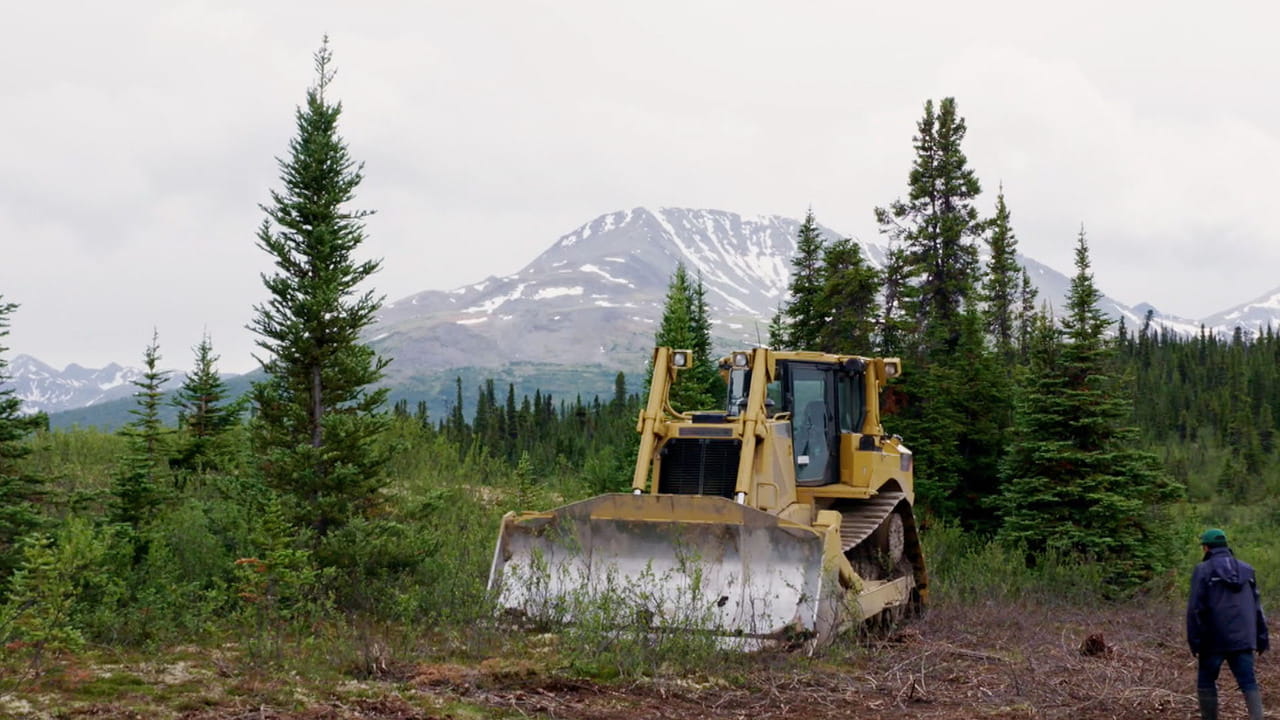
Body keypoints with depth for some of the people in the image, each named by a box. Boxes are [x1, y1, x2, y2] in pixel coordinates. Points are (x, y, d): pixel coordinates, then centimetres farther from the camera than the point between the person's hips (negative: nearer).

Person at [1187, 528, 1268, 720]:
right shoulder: (1246, 569, 13)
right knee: (1248, 683, 1)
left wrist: (1195, 641, -5)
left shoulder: (1203, 570, -5)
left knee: (1206, 681, 10)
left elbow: (1195, 608, -9)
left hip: (1214, 639, -4)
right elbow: (1257, 607, 15)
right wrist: (1261, 638, 18)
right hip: (1243, 639, 4)